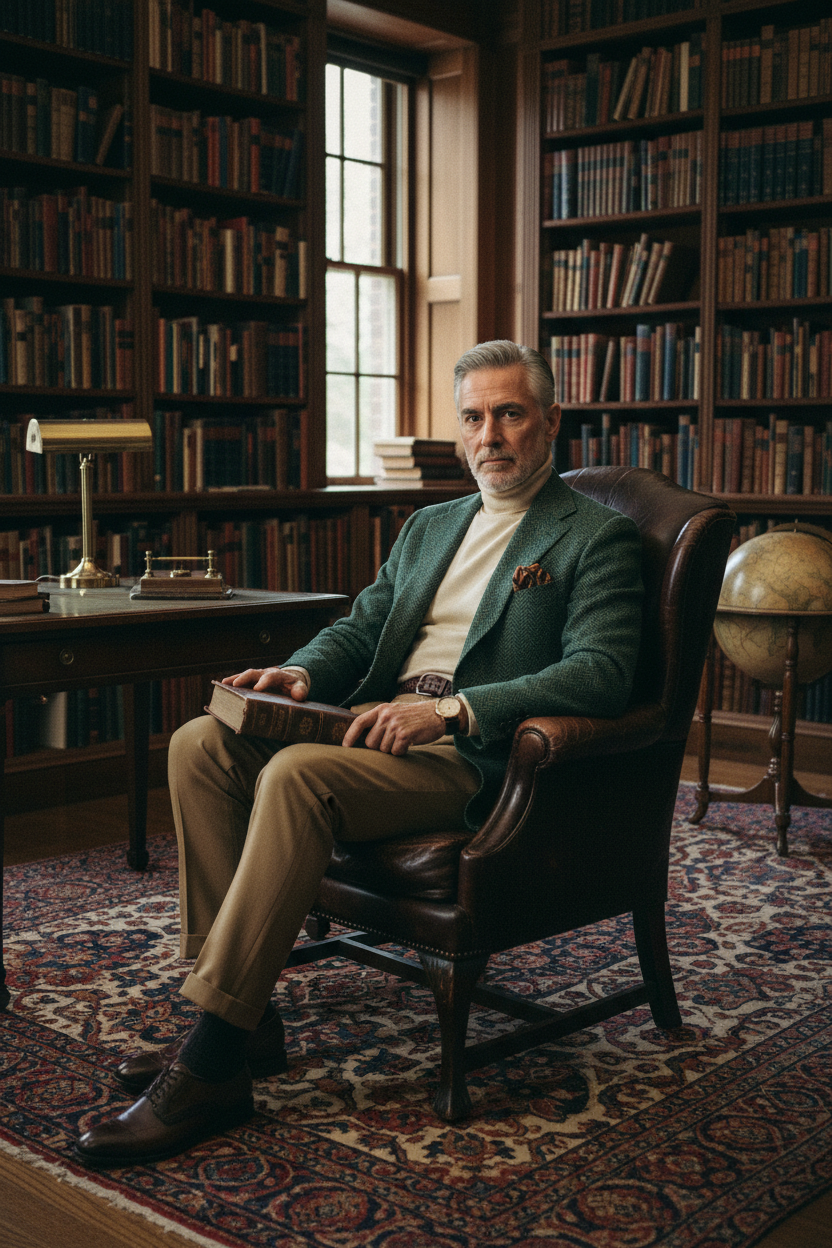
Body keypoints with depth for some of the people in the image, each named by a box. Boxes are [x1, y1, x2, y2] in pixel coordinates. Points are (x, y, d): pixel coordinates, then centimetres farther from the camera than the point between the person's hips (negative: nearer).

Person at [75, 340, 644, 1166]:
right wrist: (301, 673, -1)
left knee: (296, 776, -32)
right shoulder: (430, 526, 23)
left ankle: (211, 1068, -27)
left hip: (474, 758, -8)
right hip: (384, 725, 8)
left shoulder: (598, 537, 0)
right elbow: (359, 629, 23)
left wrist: (450, 709, -24)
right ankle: (242, 1017, -11)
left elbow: (601, 673, -14)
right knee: (201, 744, -13)